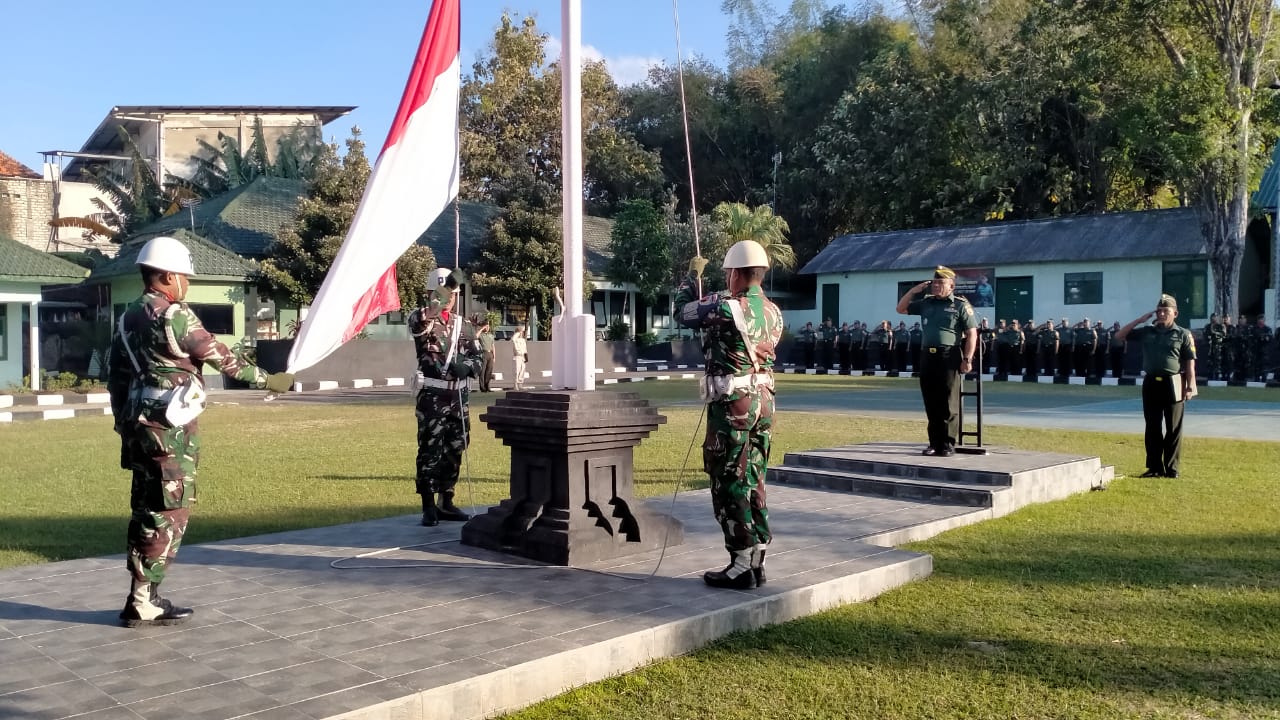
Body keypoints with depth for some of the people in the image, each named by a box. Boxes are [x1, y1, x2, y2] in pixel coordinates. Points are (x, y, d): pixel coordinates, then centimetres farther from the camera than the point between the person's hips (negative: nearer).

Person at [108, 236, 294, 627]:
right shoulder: (173, 314, -13)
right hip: (169, 427, -9)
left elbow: (116, 375, 16)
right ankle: (142, 603, 0)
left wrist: (125, 423, 22)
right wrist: (266, 379, -3)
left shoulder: (128, 317, 14)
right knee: (170, 512, -3)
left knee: (147, 510, 14)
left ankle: (143, 596, 19)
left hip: (140, 423, 9)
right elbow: (220, 356, -11)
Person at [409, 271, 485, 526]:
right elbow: (416, 325, -29)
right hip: (431, 397, -5)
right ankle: (428, 507, 2)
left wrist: (467, 366, -8)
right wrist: (436, 304, -44)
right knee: (430, 451, -4)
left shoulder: (464, 326, 12)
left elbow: (479, 357, 15)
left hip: (458, 397, 5)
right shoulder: (422, 319, -3)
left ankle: (446, 502, 22)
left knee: (454, 451, 11)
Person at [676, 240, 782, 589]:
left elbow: (683, 313, -1)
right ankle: (756, 560, 20)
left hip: (732, 403, -8)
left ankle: (741, 566, 2)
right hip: (763, 400, 8)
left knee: (729, 484, -1)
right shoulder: (773, 312, 8)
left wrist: (692, 275, 14)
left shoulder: (725, 306, -15)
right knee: (753, 482, 14)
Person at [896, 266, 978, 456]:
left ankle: (948, 445, 3)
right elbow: (901, 308, 24)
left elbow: (972, 333, -4)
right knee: (931, 403, 7)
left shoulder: (961, 305, 0)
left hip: (949, 357, -5)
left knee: (948, 404, -2)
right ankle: (934, 443, 14)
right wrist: (914, 290, 11)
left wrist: (967, 359, -12)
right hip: (928, 356, 5)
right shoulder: (926, 303, 15)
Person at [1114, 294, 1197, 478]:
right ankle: (1155, 467, 12)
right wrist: (1140, 320, 4)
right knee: (1153, 428, 5)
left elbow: (1190, 363, -1)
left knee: (1173, 429, 3)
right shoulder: (1146, 332, 10)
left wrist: (1190, 386, -9)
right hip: (1151, 383, 3)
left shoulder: (1183, 334, 2)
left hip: (1173, 384, -3)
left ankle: (1171, 468, 8)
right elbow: (1120, 335, 11)